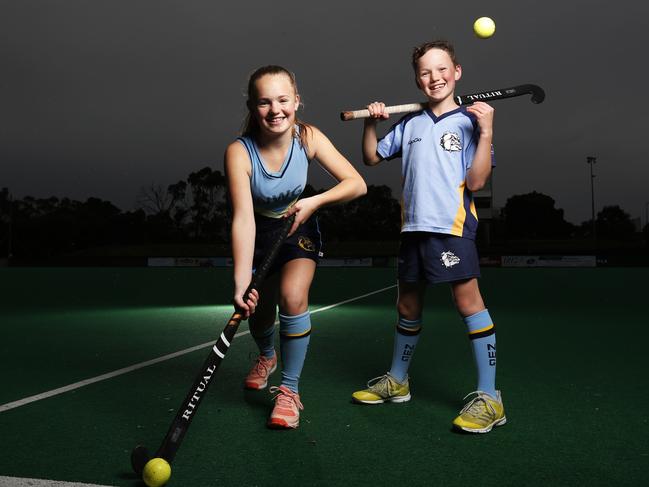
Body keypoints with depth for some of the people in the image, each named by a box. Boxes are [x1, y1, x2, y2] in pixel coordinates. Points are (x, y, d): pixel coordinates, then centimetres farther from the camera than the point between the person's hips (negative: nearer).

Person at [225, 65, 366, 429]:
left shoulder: (308, 138, -22)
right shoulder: (239, 152, -29)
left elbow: (357, 184, -20)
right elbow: (243, 218, -38)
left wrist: (314, 201, -37)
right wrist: (242, 283, -47)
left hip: (299, 227, 0)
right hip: (259, 233, 0)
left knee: (293, 297, -24)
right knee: (260, 312, 10)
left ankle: (289, 390, -4)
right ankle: (267, 356, 49)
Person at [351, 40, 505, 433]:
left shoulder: (470, 121, -1)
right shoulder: (409, 124, 13)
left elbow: (476, 182, -9)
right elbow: (372, 157, 21)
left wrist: (486, 132, -17)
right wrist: (371, 122, 6)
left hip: (452, 227, -5)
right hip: (414, 227, 6)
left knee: (468, 301, -12)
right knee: (408, 306, 15)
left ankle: (489, 397, -3)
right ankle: (397, 381, 32)